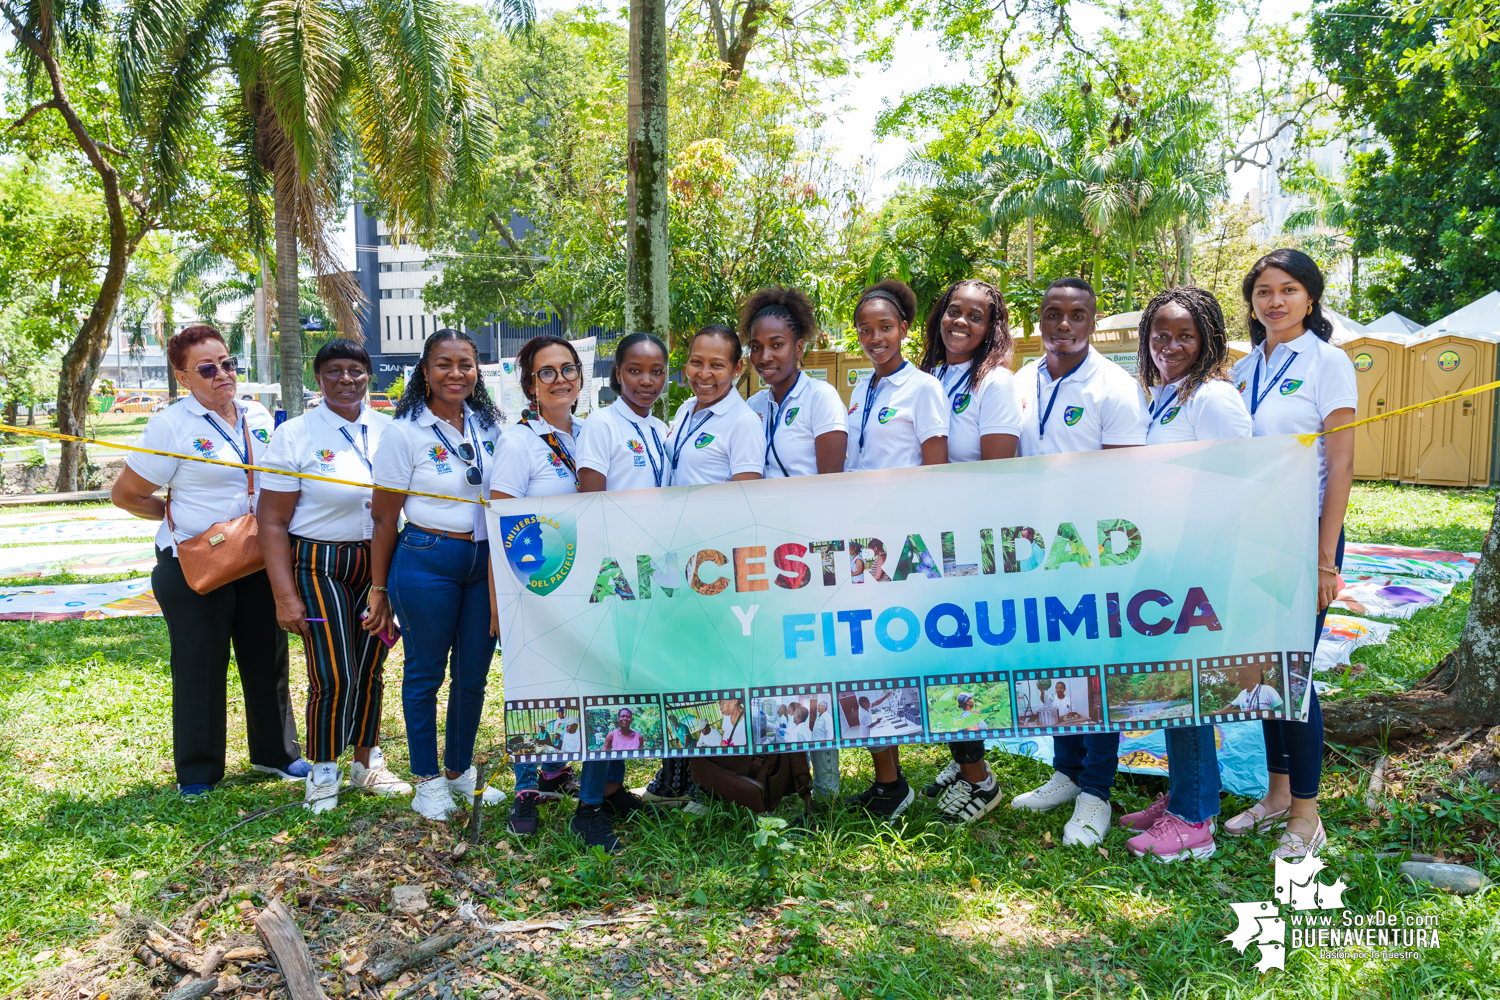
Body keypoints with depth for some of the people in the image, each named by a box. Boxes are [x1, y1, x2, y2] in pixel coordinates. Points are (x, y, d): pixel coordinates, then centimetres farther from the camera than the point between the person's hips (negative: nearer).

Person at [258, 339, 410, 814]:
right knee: (333, 677, -7)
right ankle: (323, 774, 14)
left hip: (378, 564, 4)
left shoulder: (387, 430, 4)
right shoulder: (295, 435, -6)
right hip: (319, 566, -4)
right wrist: (285, 596, -13)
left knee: (371, 670, 12)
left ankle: (367, 763, 29)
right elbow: (272, 522, -7)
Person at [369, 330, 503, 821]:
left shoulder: (489, 427, 7)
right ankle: (428, 780, 22)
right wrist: (379, 588, -2)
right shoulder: (404, 433, -6)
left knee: (474, 673, 12)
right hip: (426, 562, -4)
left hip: (486, 561, 5)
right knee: (425, 672, 7)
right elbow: (383, 519, -3)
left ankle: (460, 770, 31)